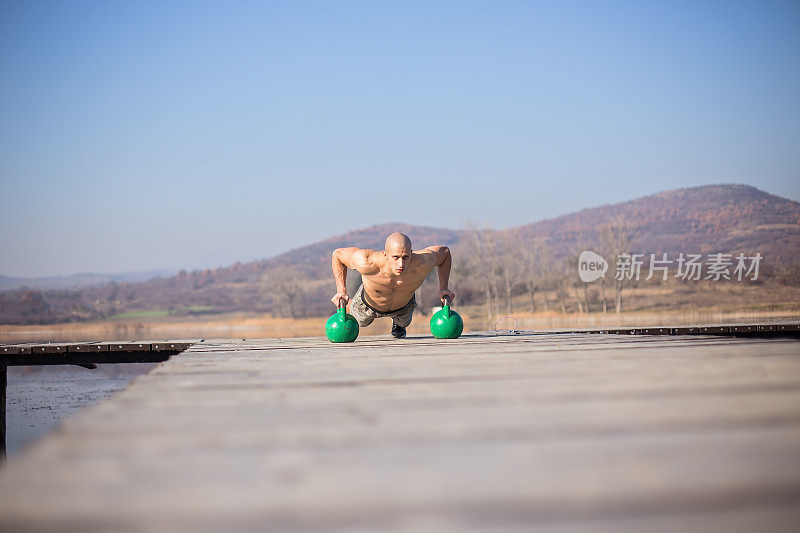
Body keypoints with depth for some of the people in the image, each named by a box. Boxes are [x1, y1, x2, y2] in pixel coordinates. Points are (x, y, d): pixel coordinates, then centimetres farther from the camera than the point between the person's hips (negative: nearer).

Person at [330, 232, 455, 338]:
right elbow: (338, 253, -27)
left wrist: (443, 289, -24)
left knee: (402, 322, 34)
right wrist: (341, 291, -31)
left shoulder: (421, 265, -42)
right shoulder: (367, 263, -47)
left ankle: (397, 323, 68)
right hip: (369, 304, -2)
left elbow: (444, 251, -20)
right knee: (360, 322, 31)